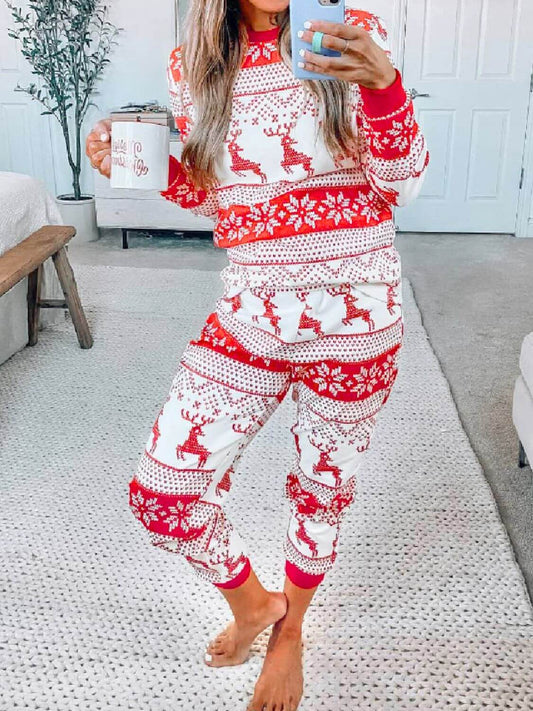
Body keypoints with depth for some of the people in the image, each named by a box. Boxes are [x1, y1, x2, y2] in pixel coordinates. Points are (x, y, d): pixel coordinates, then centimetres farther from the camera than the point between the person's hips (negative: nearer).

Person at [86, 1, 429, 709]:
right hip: (250, 313, 3)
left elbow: (401, 183, -9)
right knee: (160, 494, -1)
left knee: (321, 490, 15)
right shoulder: (191, 65, 2)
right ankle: (252, 601, 32)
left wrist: (382, 82, -27)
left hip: (354, 316, -2)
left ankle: (290, 630, 46)